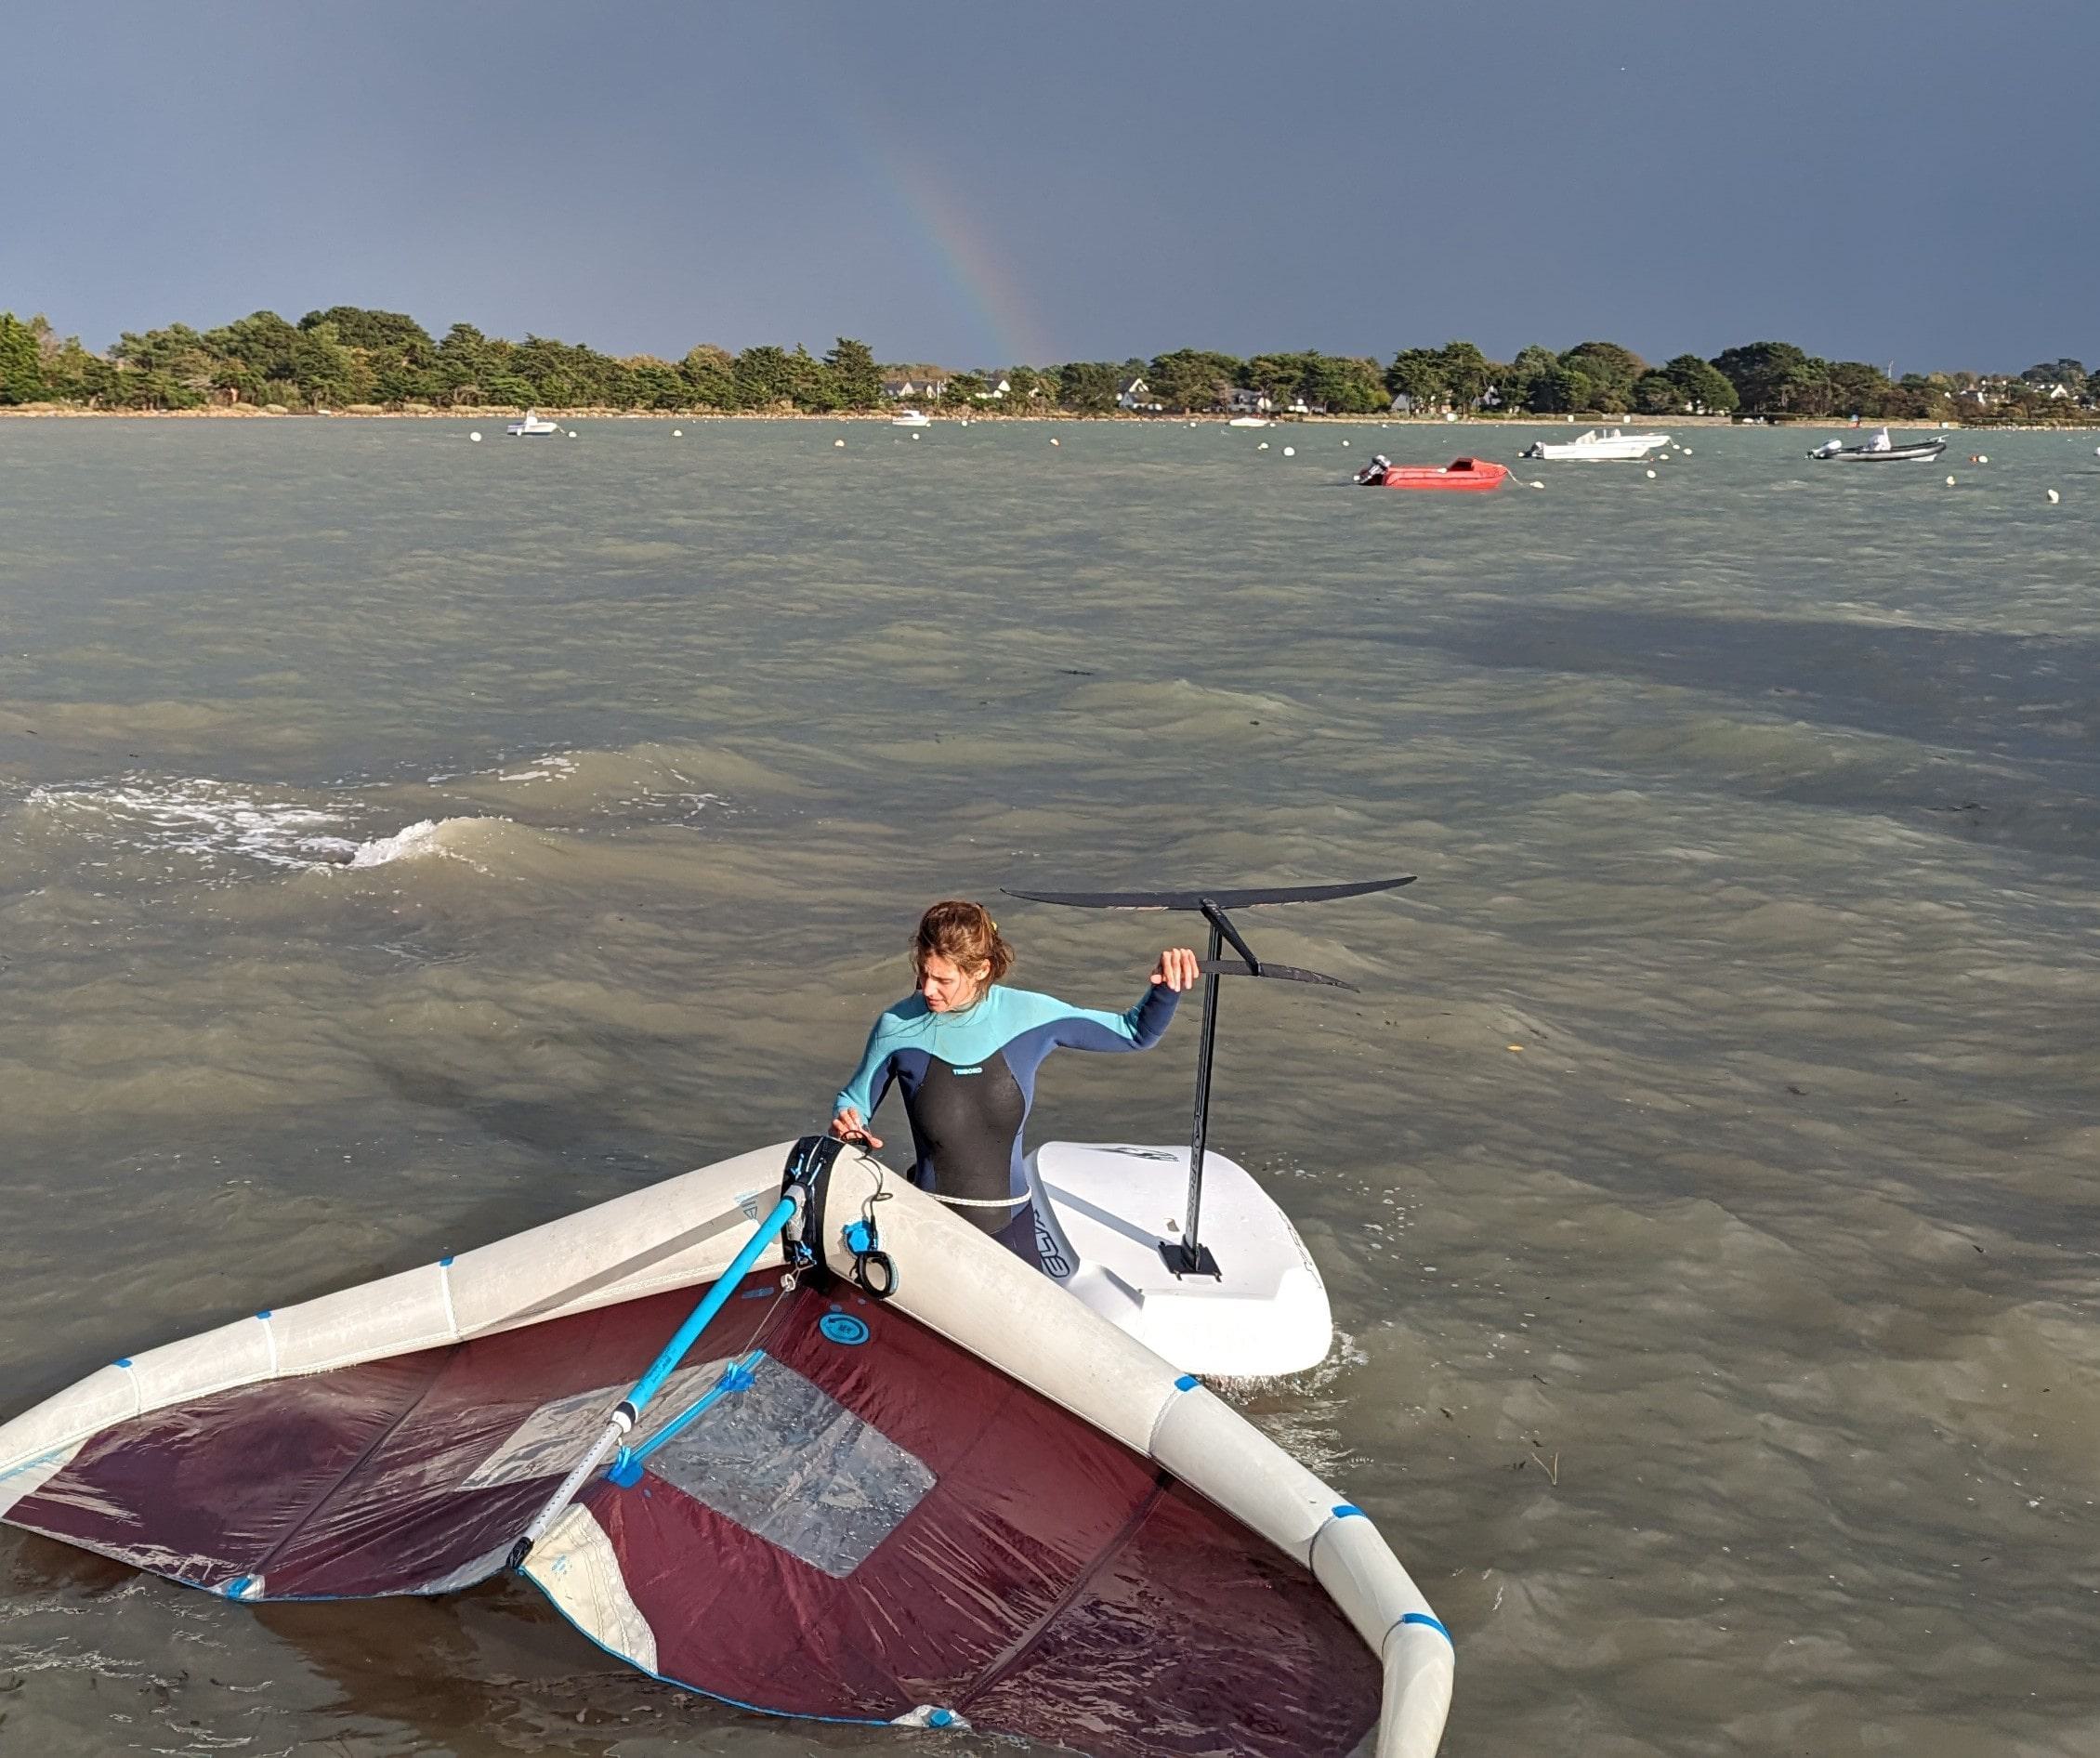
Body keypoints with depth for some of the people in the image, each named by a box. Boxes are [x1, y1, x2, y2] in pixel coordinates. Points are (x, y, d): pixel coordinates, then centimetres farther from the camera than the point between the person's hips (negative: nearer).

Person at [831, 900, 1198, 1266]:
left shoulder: (1029, 1015, -9)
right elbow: (854, 1099, 5)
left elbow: (1136, 1033, 0)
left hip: (1009, 1223, 2)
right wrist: (847, 1121, -18)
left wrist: (1166, 989, -19)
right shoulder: (898, 1027, -11)